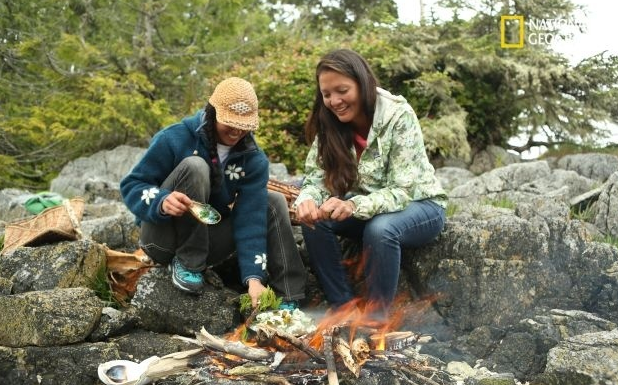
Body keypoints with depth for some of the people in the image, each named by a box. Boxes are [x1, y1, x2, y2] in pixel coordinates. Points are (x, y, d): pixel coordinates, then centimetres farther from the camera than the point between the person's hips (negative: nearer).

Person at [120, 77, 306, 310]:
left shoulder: (253, 160, -8)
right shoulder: (175, 139, -17)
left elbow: (250, 220, -15)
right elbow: (131, 185, -14)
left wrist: (254, 277, -28)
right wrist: (162, 201, -37)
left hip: (208, 241, 4)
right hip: (163, 237, -4)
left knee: (274, 203, -10)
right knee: (194, 166, -28)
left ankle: (288, 300, -15)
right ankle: (186, 264, -18)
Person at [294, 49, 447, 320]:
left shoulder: (399, 116, -25)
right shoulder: (328, 123, -9)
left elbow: (402, 192, -28)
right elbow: (316, 178, -8)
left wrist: (354, 206, -45)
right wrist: (307, 200, -33)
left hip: (417, 204, -5)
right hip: (368, 209, 5)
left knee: (380, 229, -36)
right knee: (314, 220, -21)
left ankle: (376, 319, -19)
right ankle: (344, 308, -10)